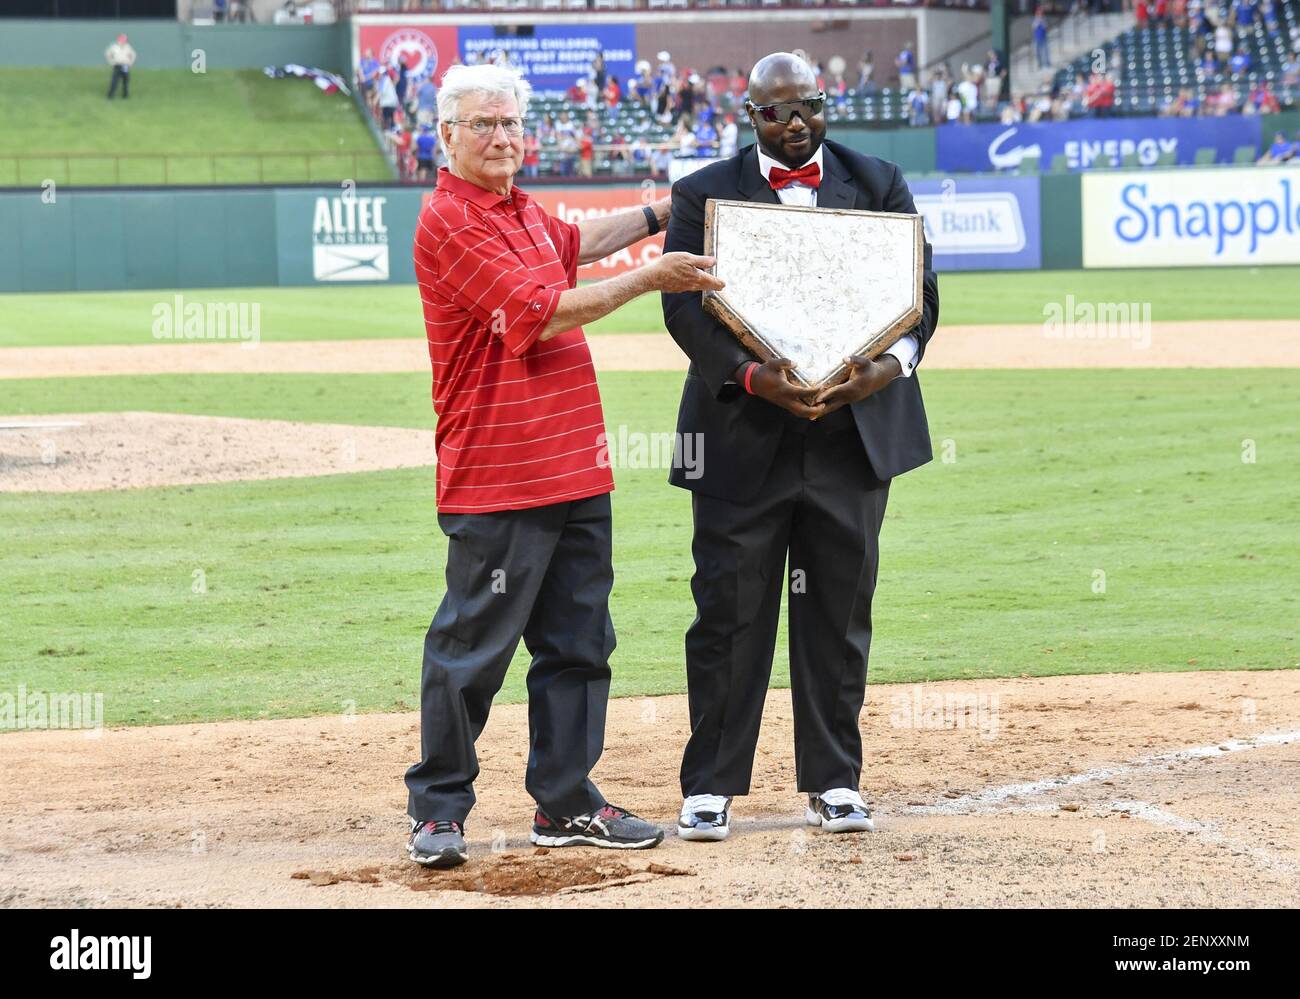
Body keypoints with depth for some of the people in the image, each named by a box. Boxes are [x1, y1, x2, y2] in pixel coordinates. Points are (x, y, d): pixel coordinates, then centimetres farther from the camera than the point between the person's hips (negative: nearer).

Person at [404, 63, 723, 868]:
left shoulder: (523, 211, 15)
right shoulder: (449, 222, -13)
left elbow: (576, 242, 39)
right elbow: (544, 314, -17)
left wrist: (667, 211, 37)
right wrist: (649, 280, -12)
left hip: (575, 469, 9)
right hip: (498, 479, -9)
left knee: (578, 644, 11)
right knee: (473, 650, -4)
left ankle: (565, 803, 19)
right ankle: (439, 811, 5)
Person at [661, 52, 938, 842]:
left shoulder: (879, 184, 9)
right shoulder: (705, 194, 2)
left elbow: (919, 290, 3)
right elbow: (685, 306, -6)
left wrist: (892, 364, -17)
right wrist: (754, 378, -21)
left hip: (855, 432, 2)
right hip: (744, 439, -2)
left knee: (841, 613, 7)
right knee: (730, 613, -1)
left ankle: (834, 779, 17)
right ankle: (711, 785, 6)